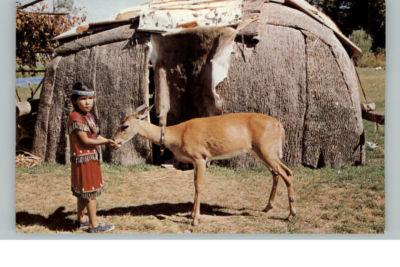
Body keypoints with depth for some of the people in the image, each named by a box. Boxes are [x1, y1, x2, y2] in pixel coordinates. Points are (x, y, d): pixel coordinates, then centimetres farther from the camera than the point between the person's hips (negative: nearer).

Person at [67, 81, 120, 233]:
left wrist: (109, 142, -6)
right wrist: (106, 142, -16)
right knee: (91, 192, -2)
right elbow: (85, 141, -20)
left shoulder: (88, 115, 10)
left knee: (83, 192, 17)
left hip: (91, 159, 9)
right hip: (84, 160, -9)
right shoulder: (76, 117, -19)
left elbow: (94, 135, 10)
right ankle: (94, 225, 5)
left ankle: (81, 221, 27)